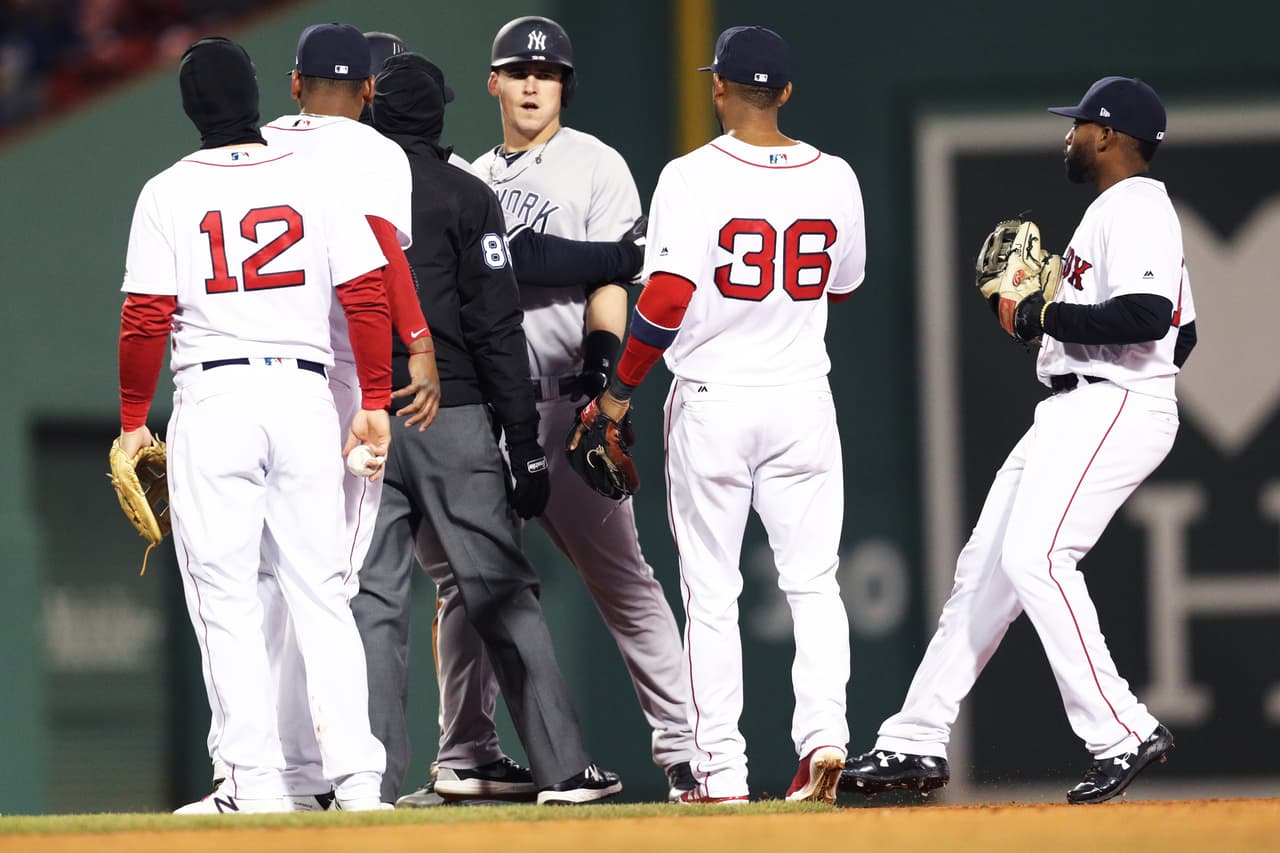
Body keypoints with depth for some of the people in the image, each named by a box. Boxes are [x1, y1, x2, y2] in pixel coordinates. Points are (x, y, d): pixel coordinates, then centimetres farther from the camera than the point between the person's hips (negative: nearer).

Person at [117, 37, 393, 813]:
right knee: (321, 591, 5)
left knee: (226, 598, 1)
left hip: (213, 399, -2)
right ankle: (356, 774, -3)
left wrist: (134, 422, 4)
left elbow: (147, 319, -4)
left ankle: (257, 779, -4)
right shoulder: (317, 182, 4)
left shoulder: (169, 193, -1)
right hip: (304, 395, 2)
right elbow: (367, 297, -1)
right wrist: (376, 402, 2)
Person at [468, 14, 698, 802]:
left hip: (562, 409, -5)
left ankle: (683, 751, -6)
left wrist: (601, 354, -24)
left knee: (623, 580, -7)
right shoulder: (472, 180, 19)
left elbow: (610, 277, -7)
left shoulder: (595, 166, 3)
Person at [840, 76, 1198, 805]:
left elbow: (1147, 317, -27)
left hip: (1114, 409, -11)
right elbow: (1182, 335, 24)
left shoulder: (1136, 209, -12)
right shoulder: (1114, 211, 21)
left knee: (1035, 557, -23)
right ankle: (917, 742, 15)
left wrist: (1047, 317, -16)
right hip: (1071, 412, 11)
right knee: (984, 565, 10)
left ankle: (1123, 734, -23)